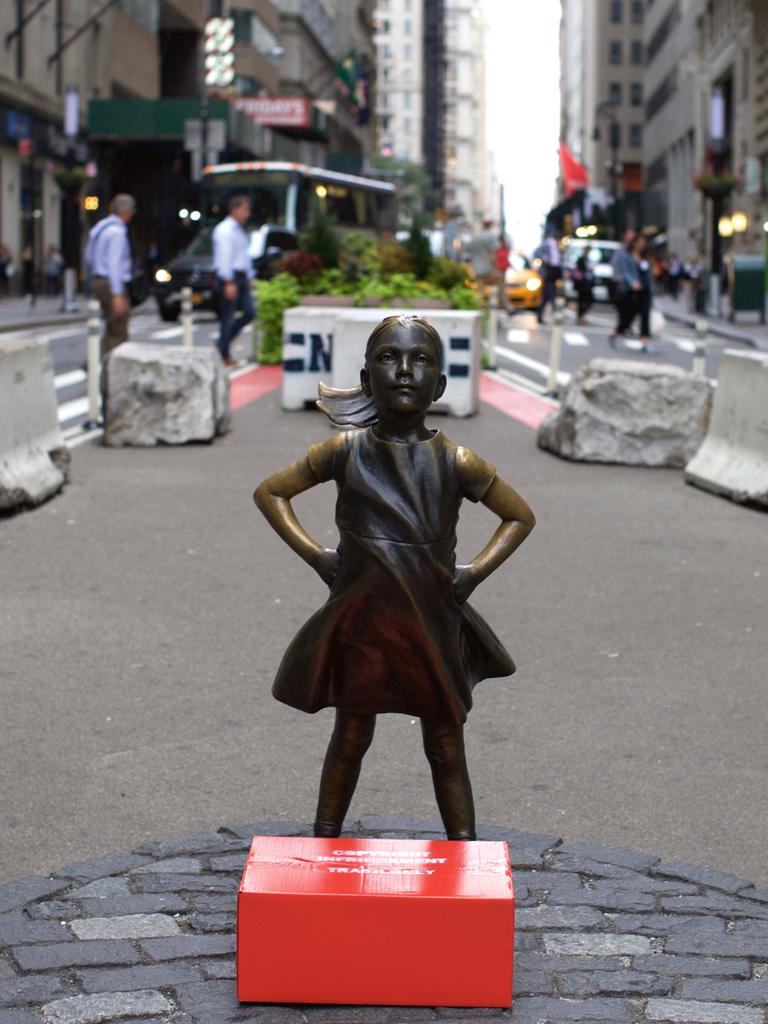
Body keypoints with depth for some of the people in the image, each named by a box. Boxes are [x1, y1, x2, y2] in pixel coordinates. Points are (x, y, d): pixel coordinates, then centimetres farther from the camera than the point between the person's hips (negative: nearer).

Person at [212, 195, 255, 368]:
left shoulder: (240, 230, 18)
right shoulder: (225, 230, -12)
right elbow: (224, 257, -18)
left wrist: (249, 277, 19)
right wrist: (229, 283, -22)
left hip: (240, 277, 9)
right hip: (229, 277, -9)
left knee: (249, 312, 4)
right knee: (228, 317, -5)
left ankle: (223, 343, 16)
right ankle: (224, 356, 1)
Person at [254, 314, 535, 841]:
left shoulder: (455, 461, -6)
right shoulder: (346, 450, -5)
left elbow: (520, 516, 8)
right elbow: (270, 492, 8)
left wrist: (475, 572, -3)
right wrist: (315, 555, -1)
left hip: (434, 623, 0)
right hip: (360, 619, 0)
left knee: (447, 748, 8)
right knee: (351, 739, 13)